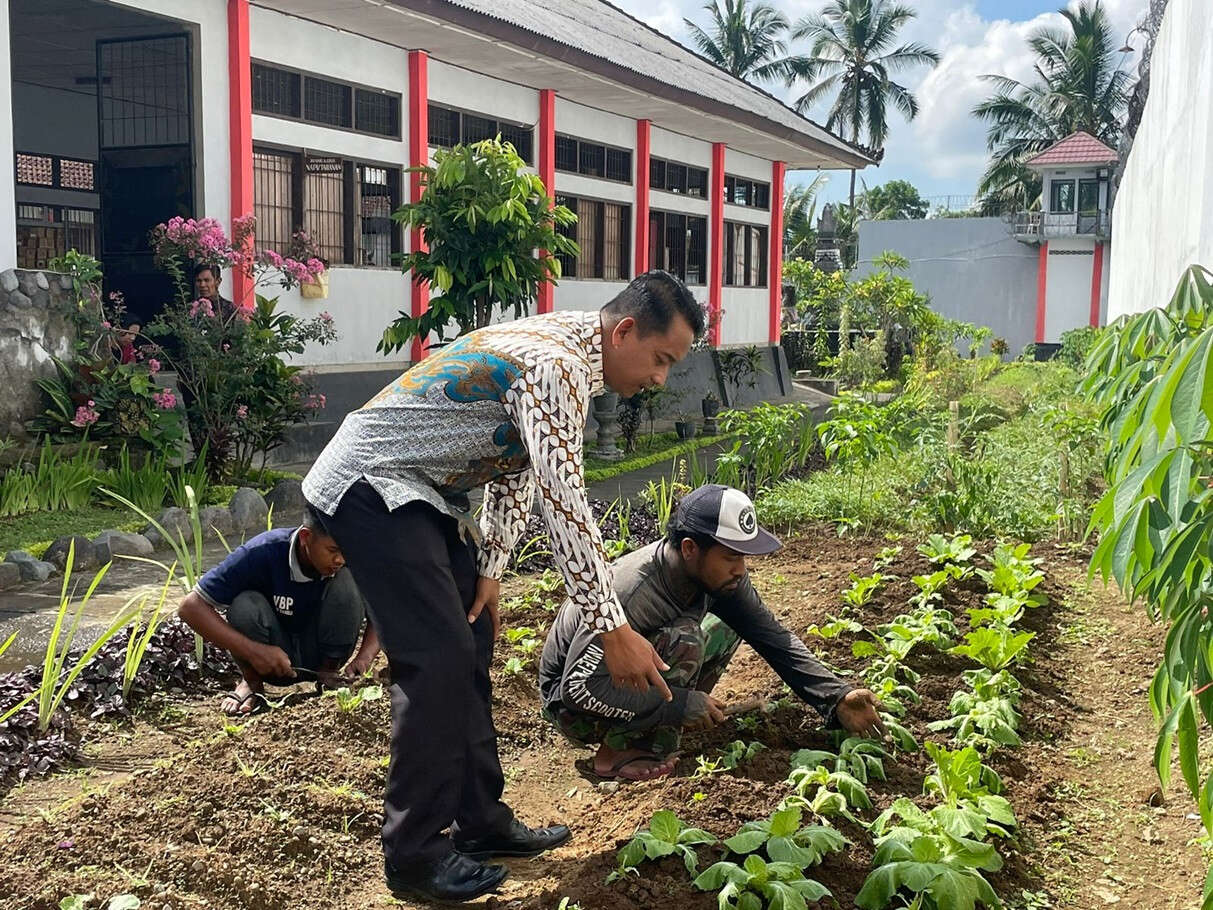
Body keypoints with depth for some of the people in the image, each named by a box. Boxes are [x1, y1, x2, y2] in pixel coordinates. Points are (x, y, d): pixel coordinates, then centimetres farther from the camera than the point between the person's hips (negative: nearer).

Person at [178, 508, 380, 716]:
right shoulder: (262, 554, -27)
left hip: (323, 658, 1)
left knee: (347, 582, -24)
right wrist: (252, 650, -34)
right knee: (245, 604, -31)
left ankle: (328, 673, -6)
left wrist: (364, 657, -28)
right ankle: (251, 682, -3)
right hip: (272, 661, -1)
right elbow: (191, 606, -25)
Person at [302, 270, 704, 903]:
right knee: (439, 656, -13)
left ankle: (481, 821, 18)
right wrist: (613, 629, -27)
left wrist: (491, 569, 7)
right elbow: (562, 503, -30)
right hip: (369, 485, -10)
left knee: (471, 640, 10)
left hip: (417, 492, 10)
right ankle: (414, 857, -2)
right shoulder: (556, 366, -24)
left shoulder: (564, 350, 7)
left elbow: (519, 470, 13)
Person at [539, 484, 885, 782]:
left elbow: (771, 637, -5)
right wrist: (679, 705, -31)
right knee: (684, 641, -29)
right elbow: (579, 688, -34)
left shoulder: (718, 573, -13)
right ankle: (619, 752, -15)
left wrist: (837, 699, -14)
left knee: (728, 627, -3)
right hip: (574, 706, -7)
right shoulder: (630, 594, -35)